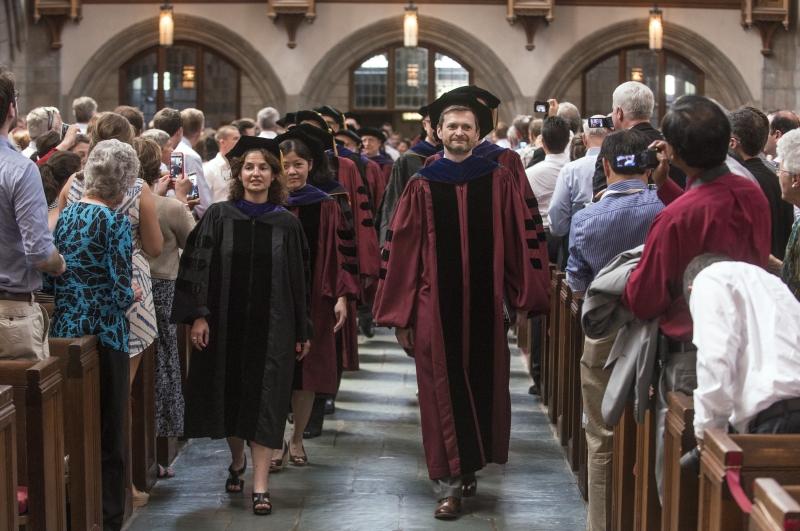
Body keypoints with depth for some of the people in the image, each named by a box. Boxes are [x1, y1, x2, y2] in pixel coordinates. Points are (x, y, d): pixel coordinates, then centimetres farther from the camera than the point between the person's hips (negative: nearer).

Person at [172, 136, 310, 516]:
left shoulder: (286, 224, 2)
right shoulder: (218, 217, 0)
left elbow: (297, 280, 5)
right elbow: (198, 267, -3)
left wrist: (301, 331, 5)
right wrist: (198, 315, -12)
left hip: (271, 325, -1)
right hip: (225, 322, 1)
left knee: (264, 399, -4)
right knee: (230, 394, 11)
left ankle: (260, 483, -2)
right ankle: (237, 460, 36)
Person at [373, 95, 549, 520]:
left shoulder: (498, 181, 3)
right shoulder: (422, 186, 1)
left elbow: (519, 240, 4)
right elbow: (401, 250, 0)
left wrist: (522, 299, 1)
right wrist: (400, 315, -3)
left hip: (485, 307, 1)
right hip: (435, 306, -1)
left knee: (483, 387, 11)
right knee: (443, 393, 2)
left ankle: (469, 466, 31)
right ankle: (448, 484, 9)